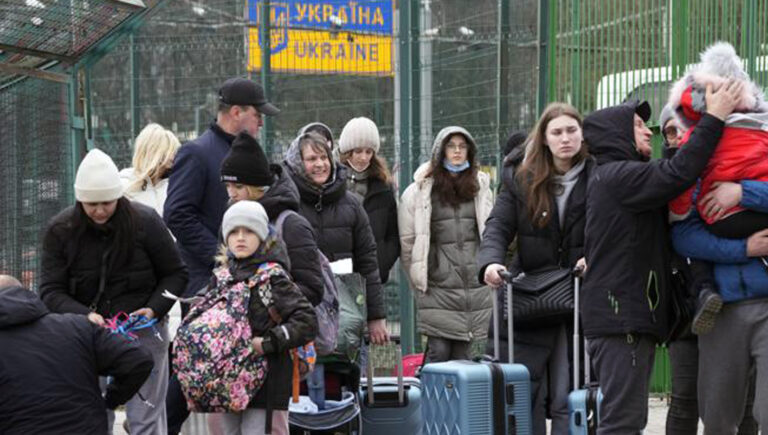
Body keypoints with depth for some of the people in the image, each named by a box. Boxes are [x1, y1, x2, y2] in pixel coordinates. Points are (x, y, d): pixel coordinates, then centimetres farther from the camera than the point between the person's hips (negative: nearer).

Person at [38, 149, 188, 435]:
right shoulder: (60, 231, -4)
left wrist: (155, 309, -13)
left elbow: (176, 274, 3)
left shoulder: (145, 221, -7)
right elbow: (50, 291, -5)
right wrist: (84, 315, -23)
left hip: (143, 333, -2)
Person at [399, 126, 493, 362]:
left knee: (461, 353, 5)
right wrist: (417, 280, 3)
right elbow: (406, 240, 2)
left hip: (474, 285, 3)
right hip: (438, 283, -3)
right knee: (439, 351, -7)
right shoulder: (420, 190, -1)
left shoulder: (481, 187, 11)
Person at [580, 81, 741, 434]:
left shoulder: (613, 178, 25)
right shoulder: (616, 176, -10)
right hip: (621, 318, -11)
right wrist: (714, 118, -14)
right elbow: (677, 174, -21)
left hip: (631, 316, 11)